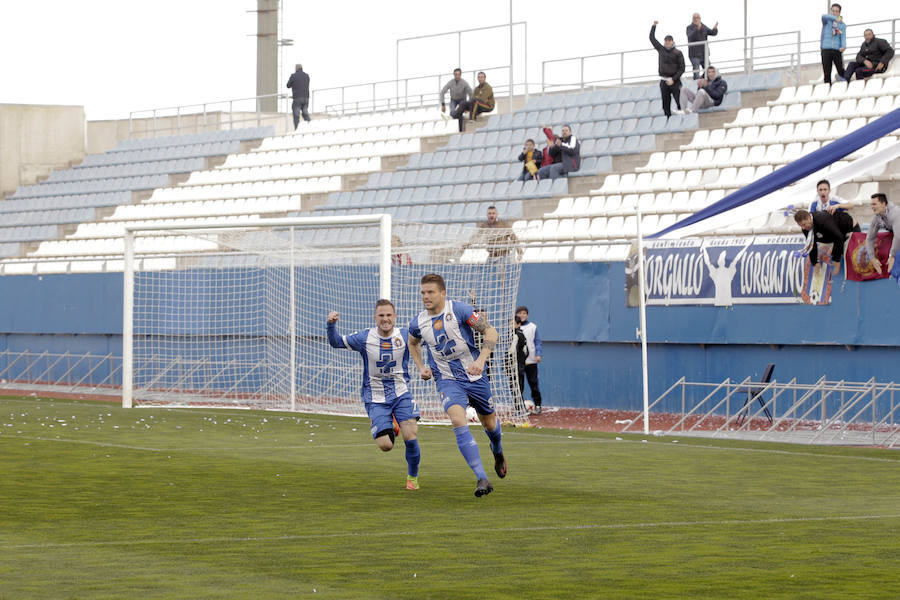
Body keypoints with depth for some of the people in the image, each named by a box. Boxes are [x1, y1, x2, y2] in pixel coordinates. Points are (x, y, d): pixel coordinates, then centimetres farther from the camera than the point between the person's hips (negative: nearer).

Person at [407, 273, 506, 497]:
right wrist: (421, 368, 7)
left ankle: (497, 452, 55)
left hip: (474, 376, -1)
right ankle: (482, 479, -25)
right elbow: (413, 343, 21)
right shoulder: (418, 323, -3)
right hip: (447, 380, 1)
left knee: (489, 423, 16)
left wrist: (481, 360, -22)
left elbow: (490, 331, -11)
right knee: (458, 420, -25)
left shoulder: (460, 310, -14)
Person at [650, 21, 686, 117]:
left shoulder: (678, 53, 0)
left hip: (674, 81, -4)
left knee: (679, 102, -12)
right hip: (663, 81, 4)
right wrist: (654, 26, 11)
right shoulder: (661, 49, 11)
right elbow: (652, 38, 17)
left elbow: (682, 68, -3)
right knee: (665, 104, 3)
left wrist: (673, 79, -12)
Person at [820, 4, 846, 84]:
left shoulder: (842, 25, 13)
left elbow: (843, 37, 0)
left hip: (837, 50, 1)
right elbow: (824, 16, -16)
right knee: (827, 72, -3)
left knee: (841, 70, -8)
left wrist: (843, 46, -21)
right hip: (826, 49, -1)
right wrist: (835, 18, -33)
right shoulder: (827, 21, 9)